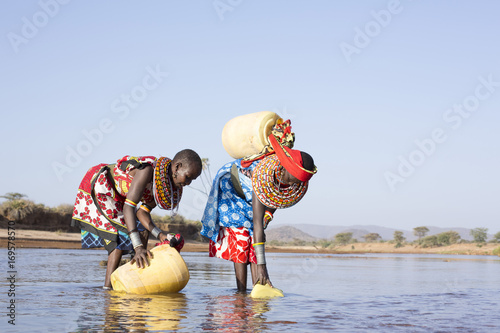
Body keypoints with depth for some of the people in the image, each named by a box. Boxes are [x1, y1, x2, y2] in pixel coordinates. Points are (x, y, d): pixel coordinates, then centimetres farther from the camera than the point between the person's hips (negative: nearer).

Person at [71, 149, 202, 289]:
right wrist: (138, 247, -45)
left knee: (143, 230, 1)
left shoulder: (167, 184, -7)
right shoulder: (148, 170, -34)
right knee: (121, 234, -18)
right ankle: (108, 285, -17)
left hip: (117, 195, 9)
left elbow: (142, 211, -8)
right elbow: (128, 206, -39)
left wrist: (159, 234, -23)